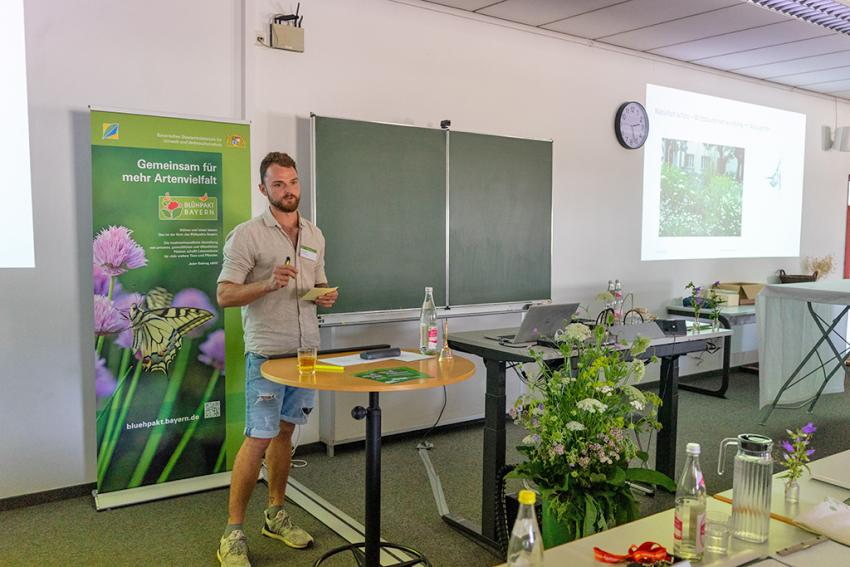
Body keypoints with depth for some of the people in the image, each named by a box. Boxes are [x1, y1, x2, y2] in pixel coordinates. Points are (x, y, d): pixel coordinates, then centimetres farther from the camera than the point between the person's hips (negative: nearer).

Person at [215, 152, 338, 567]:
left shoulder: (314, 235, 11)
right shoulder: (247, 235, -9)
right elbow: (224, 295, -13)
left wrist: (326, 296, -3)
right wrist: (269, 284, -28)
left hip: (306, 349, 6)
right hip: (267, 353, -6)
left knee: (285, 432, 14)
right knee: (259, 439, -5)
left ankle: (275, 515, 28)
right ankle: (233, 532, 8)